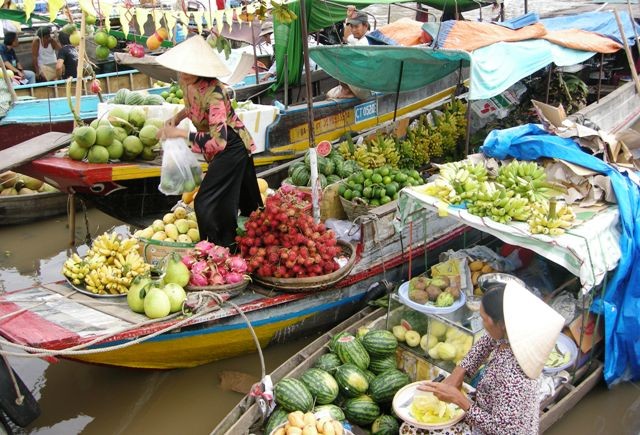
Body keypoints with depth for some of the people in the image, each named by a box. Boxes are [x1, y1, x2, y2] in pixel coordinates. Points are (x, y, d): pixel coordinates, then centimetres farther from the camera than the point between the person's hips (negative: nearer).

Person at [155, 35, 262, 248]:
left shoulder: (212, 92, -32)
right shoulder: (187, 83, -8)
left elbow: (217, 141, -38)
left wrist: (180, 133, -31)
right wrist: (178, 116, -1)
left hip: (231, 148, -9)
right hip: (220, 151, 9)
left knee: (206, 204, -8)